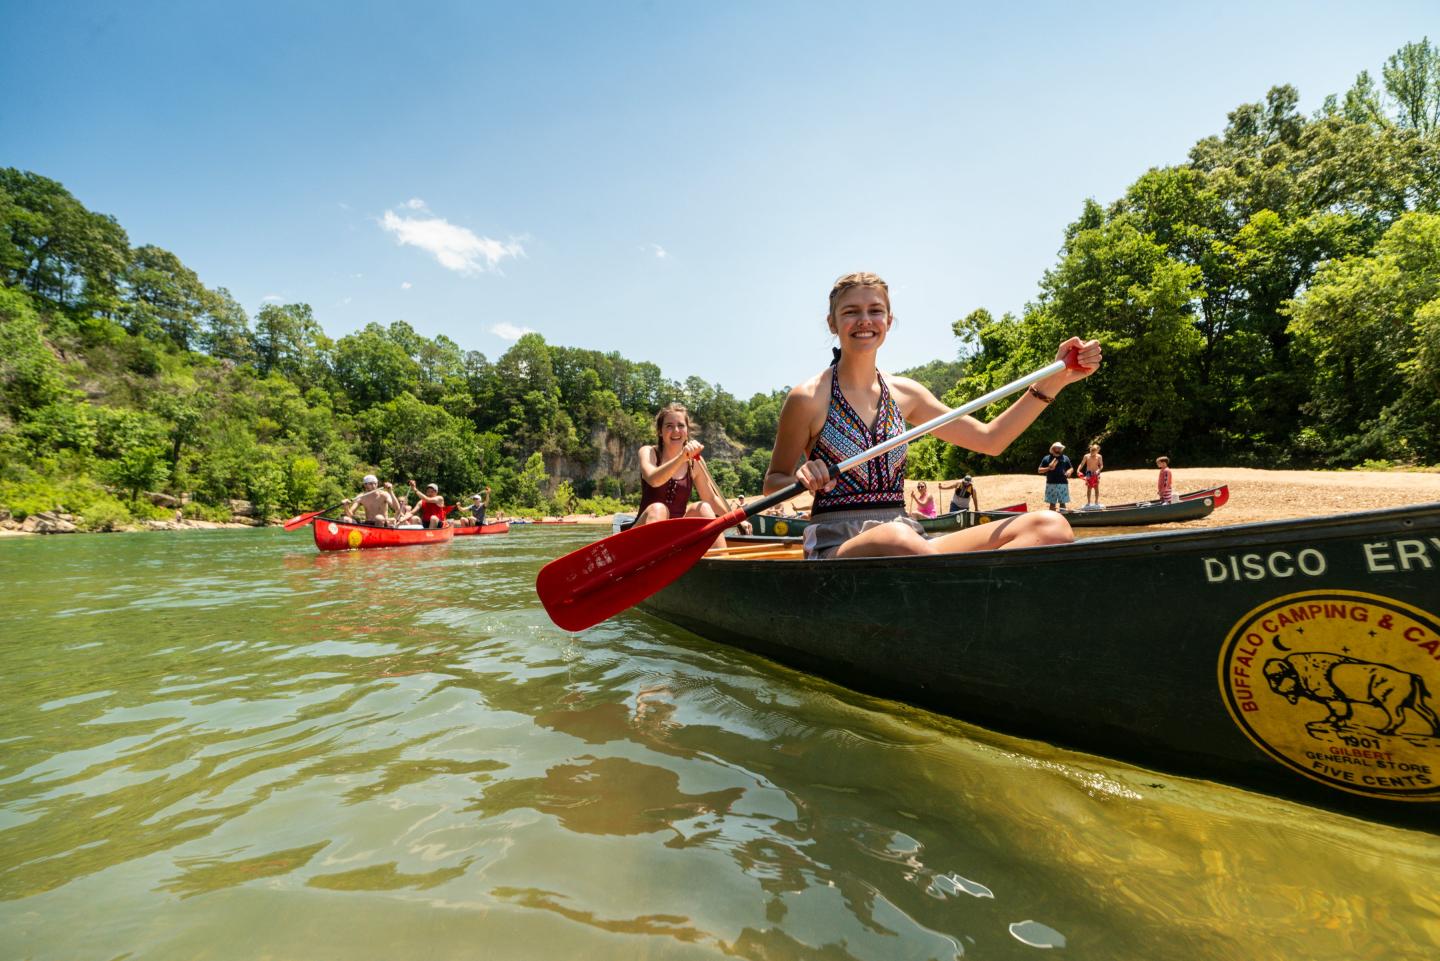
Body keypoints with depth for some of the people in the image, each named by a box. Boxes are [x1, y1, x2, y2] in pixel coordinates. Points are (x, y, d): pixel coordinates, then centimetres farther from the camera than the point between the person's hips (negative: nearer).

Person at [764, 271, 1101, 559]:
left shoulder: (905, 394, 12)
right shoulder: (808, 398, -2)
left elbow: (989, 439, 16)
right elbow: (773, 482, 6)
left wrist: (1054, 379, 8)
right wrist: (803, 479, -17)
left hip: (906, 537, 6)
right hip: (836, 546, -5)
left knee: (1049, 527, -17)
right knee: (896, 539, -43)